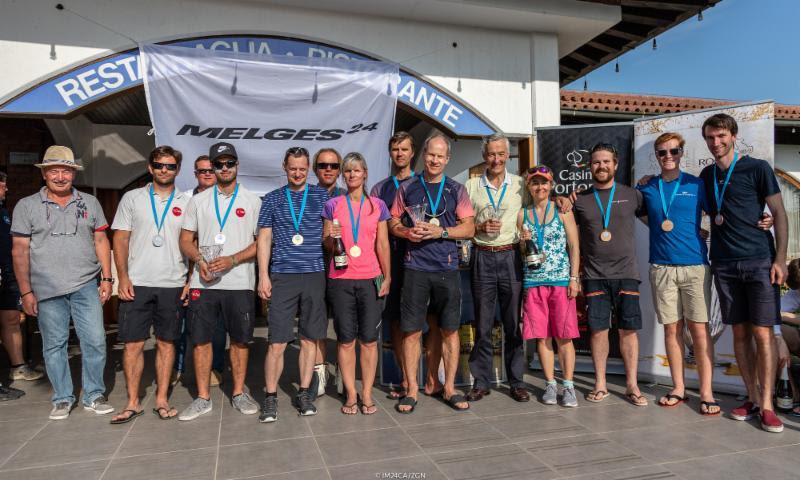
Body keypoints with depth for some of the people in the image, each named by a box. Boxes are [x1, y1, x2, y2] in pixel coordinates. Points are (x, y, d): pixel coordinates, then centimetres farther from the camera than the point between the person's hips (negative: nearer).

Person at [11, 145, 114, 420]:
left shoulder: (89, 203, 8)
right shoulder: (26, 206, 4)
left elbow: (101, 241, 10)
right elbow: (20, 251, 2)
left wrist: (107, 278, 2)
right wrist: (26, 292, -3)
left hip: (86, 286, 1)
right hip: (47, 290, 0)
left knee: (95, 341, -1)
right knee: (54, 345, 7)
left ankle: (94, 396, 14)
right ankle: (62, 399, 21)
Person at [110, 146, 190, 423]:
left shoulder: (186, 202, 7)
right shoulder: (132, 198, 7)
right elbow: (120, 239, 5)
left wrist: (191, 280, -2)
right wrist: (122, 277, -5)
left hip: (173, 285, 0)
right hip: (137, 283, 0)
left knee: (166, 342, 6)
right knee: (133, 343, 2)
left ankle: (162, 400, 16)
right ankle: (133, 403, 14)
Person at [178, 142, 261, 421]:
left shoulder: (252, 201, 5)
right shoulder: (198, 201, 11)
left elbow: (260, 242, -1)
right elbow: (185, 240, 10)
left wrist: (232, 260, -14)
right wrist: (199, 260, -9)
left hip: (239, 283, -1)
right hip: (203, 283, 2)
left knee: (240, 339, 6)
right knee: (200, 339, 5)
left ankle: (239, 393, 22)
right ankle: (203, 398, 18)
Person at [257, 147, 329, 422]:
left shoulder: (321, 196, 9)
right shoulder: (272, 199, 9)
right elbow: (264, 239, 6)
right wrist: (263, 276, -1)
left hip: (314, 275, 1)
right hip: (282, 276, -1)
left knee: (310, 339, 7)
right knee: (277, 342, -2)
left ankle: (304, 393, 20)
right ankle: (270, 398, 11)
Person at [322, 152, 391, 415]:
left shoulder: (377, 205, 8)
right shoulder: (333, 205, 6)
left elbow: (383, 244, 7)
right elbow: (326, 244, 10)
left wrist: (387, 277, 2)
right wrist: (331, 237, -12)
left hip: (370, 279, 0)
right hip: (340, 279, 0)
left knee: (369, 339, 2)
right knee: (346, 339, 4)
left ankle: (367, 395, 14)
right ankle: (351, 395, 15)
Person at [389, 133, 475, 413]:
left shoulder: (456, 190, 8)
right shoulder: (408, 188, 9)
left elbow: (469, 228, 4)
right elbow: (393, 222, 12)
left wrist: (440, 231, -11)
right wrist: (407, 232, -9)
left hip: (447, 267, 1)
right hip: (415, 267, 0)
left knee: (449, 329, 6)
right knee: (411, 330, 1)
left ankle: (449, 388, 20)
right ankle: (412, 390, 15)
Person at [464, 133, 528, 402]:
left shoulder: (521, 185, 8)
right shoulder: (471, 186, 7)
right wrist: (480, 228, -9)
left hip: (511, 256, 0)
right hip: (482, 258, 0)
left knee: (513, 322, 5)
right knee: (483, 324, 5)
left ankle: (516, 381, 17)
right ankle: (481, 382, 15)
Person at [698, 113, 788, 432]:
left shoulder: (757, 169, 1)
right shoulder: (706, 175, 13)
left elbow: (779, 214, -1)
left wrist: (780, 259, -8)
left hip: (759, 261, -4)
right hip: (724, 264, 4)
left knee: (763, 333, -5)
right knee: (740, 333, 7)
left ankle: (767, 405, 3)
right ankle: (752, 398, 16)